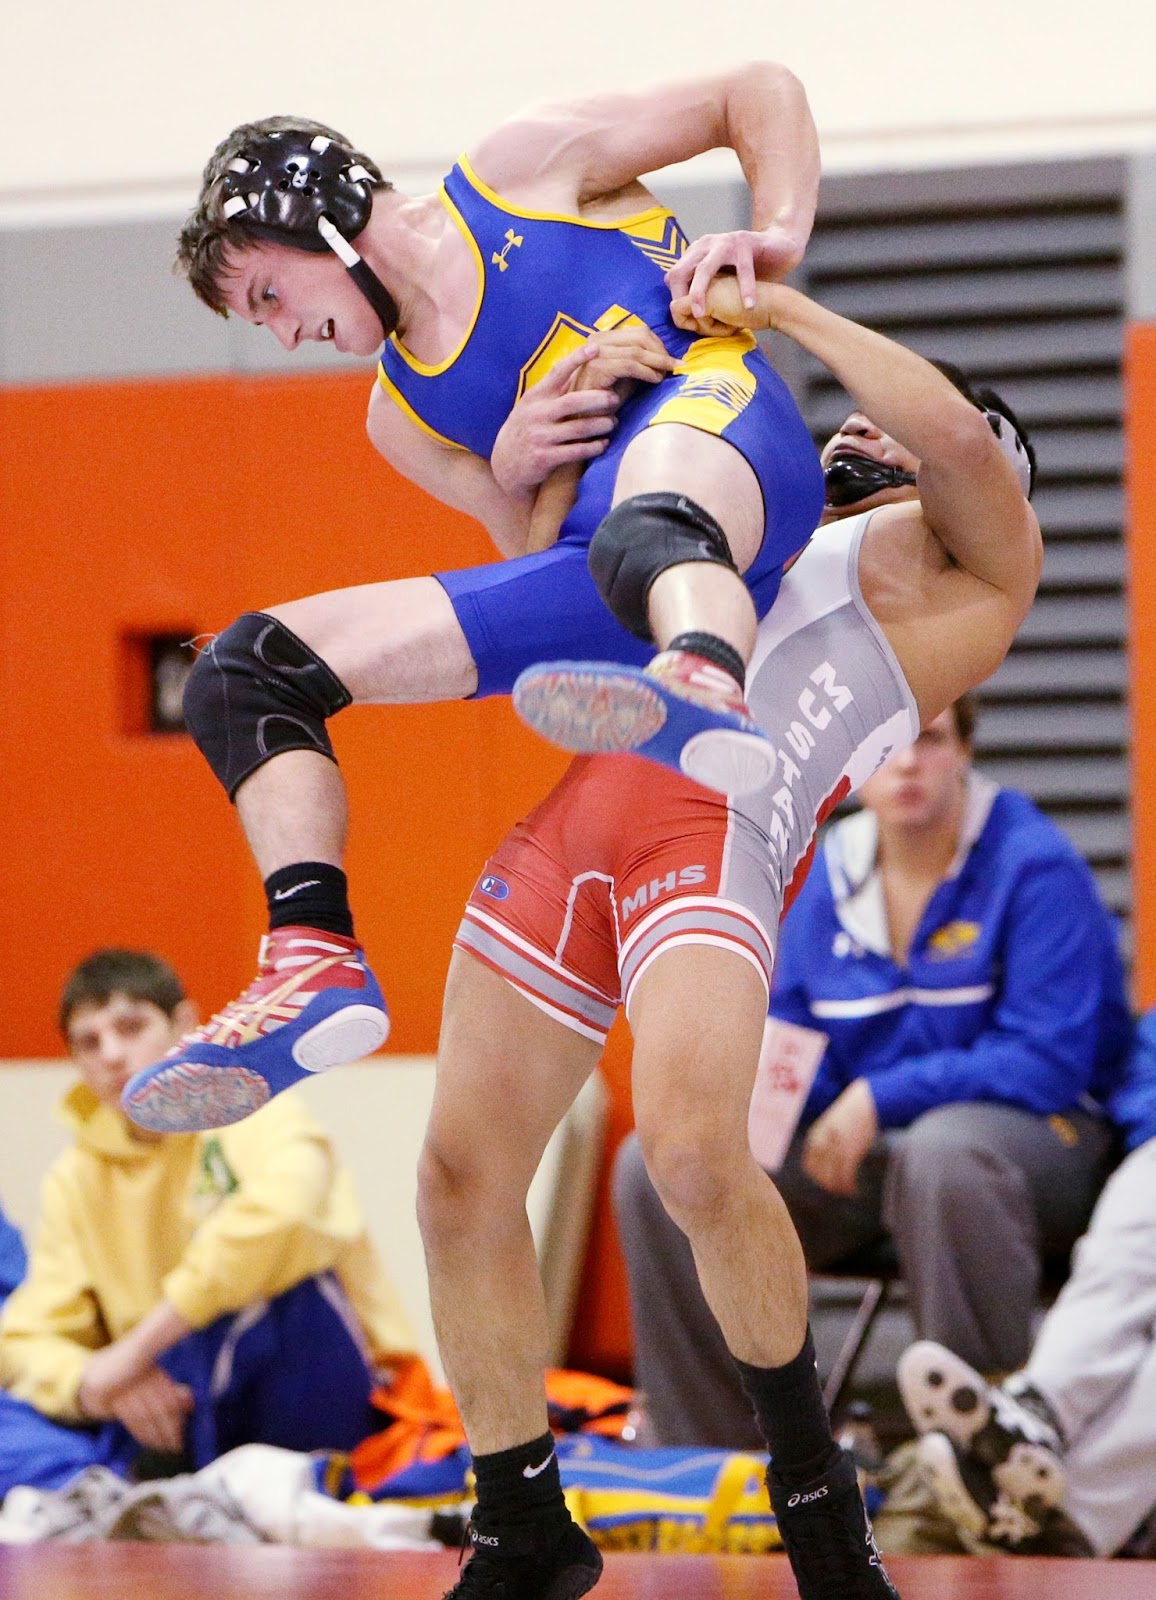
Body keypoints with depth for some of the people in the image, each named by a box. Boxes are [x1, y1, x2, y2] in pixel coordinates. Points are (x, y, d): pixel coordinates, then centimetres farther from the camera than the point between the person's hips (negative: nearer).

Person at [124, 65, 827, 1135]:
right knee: (244, 673, -1)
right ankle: (313, 958, -21)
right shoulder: (402, 416, 27)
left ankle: (707, 684, -77)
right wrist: (508, 468, 1)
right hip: (596, 577, 7)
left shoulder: (522, 169, 14)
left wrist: (775, 235, -4)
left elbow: (759, 91, 15)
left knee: (643, 535, -45)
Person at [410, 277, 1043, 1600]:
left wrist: (779, 306, 3)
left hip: (723, 822, -7)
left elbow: (954, 428, -4)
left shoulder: (974, 554, 17)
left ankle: (803, 1464, -4)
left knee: (692, 1154, -28)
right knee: (463, 1176, -1)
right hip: (582, 804, 7)